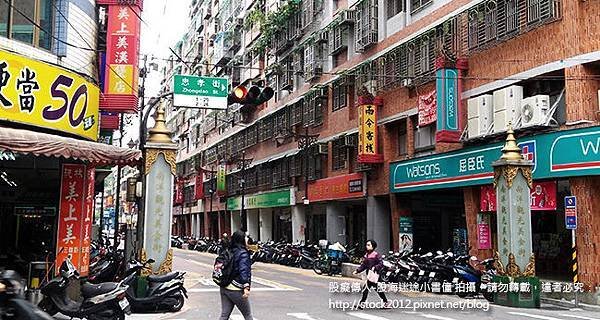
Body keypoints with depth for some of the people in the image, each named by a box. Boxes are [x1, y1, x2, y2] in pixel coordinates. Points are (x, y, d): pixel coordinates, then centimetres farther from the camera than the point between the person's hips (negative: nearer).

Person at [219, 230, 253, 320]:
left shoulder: (229, 251, 8)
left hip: (224, 288, 7)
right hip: (236, 290, -7)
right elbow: (243, 271, -22)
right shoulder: (243, 253, -13)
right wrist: (246, 287, -28)